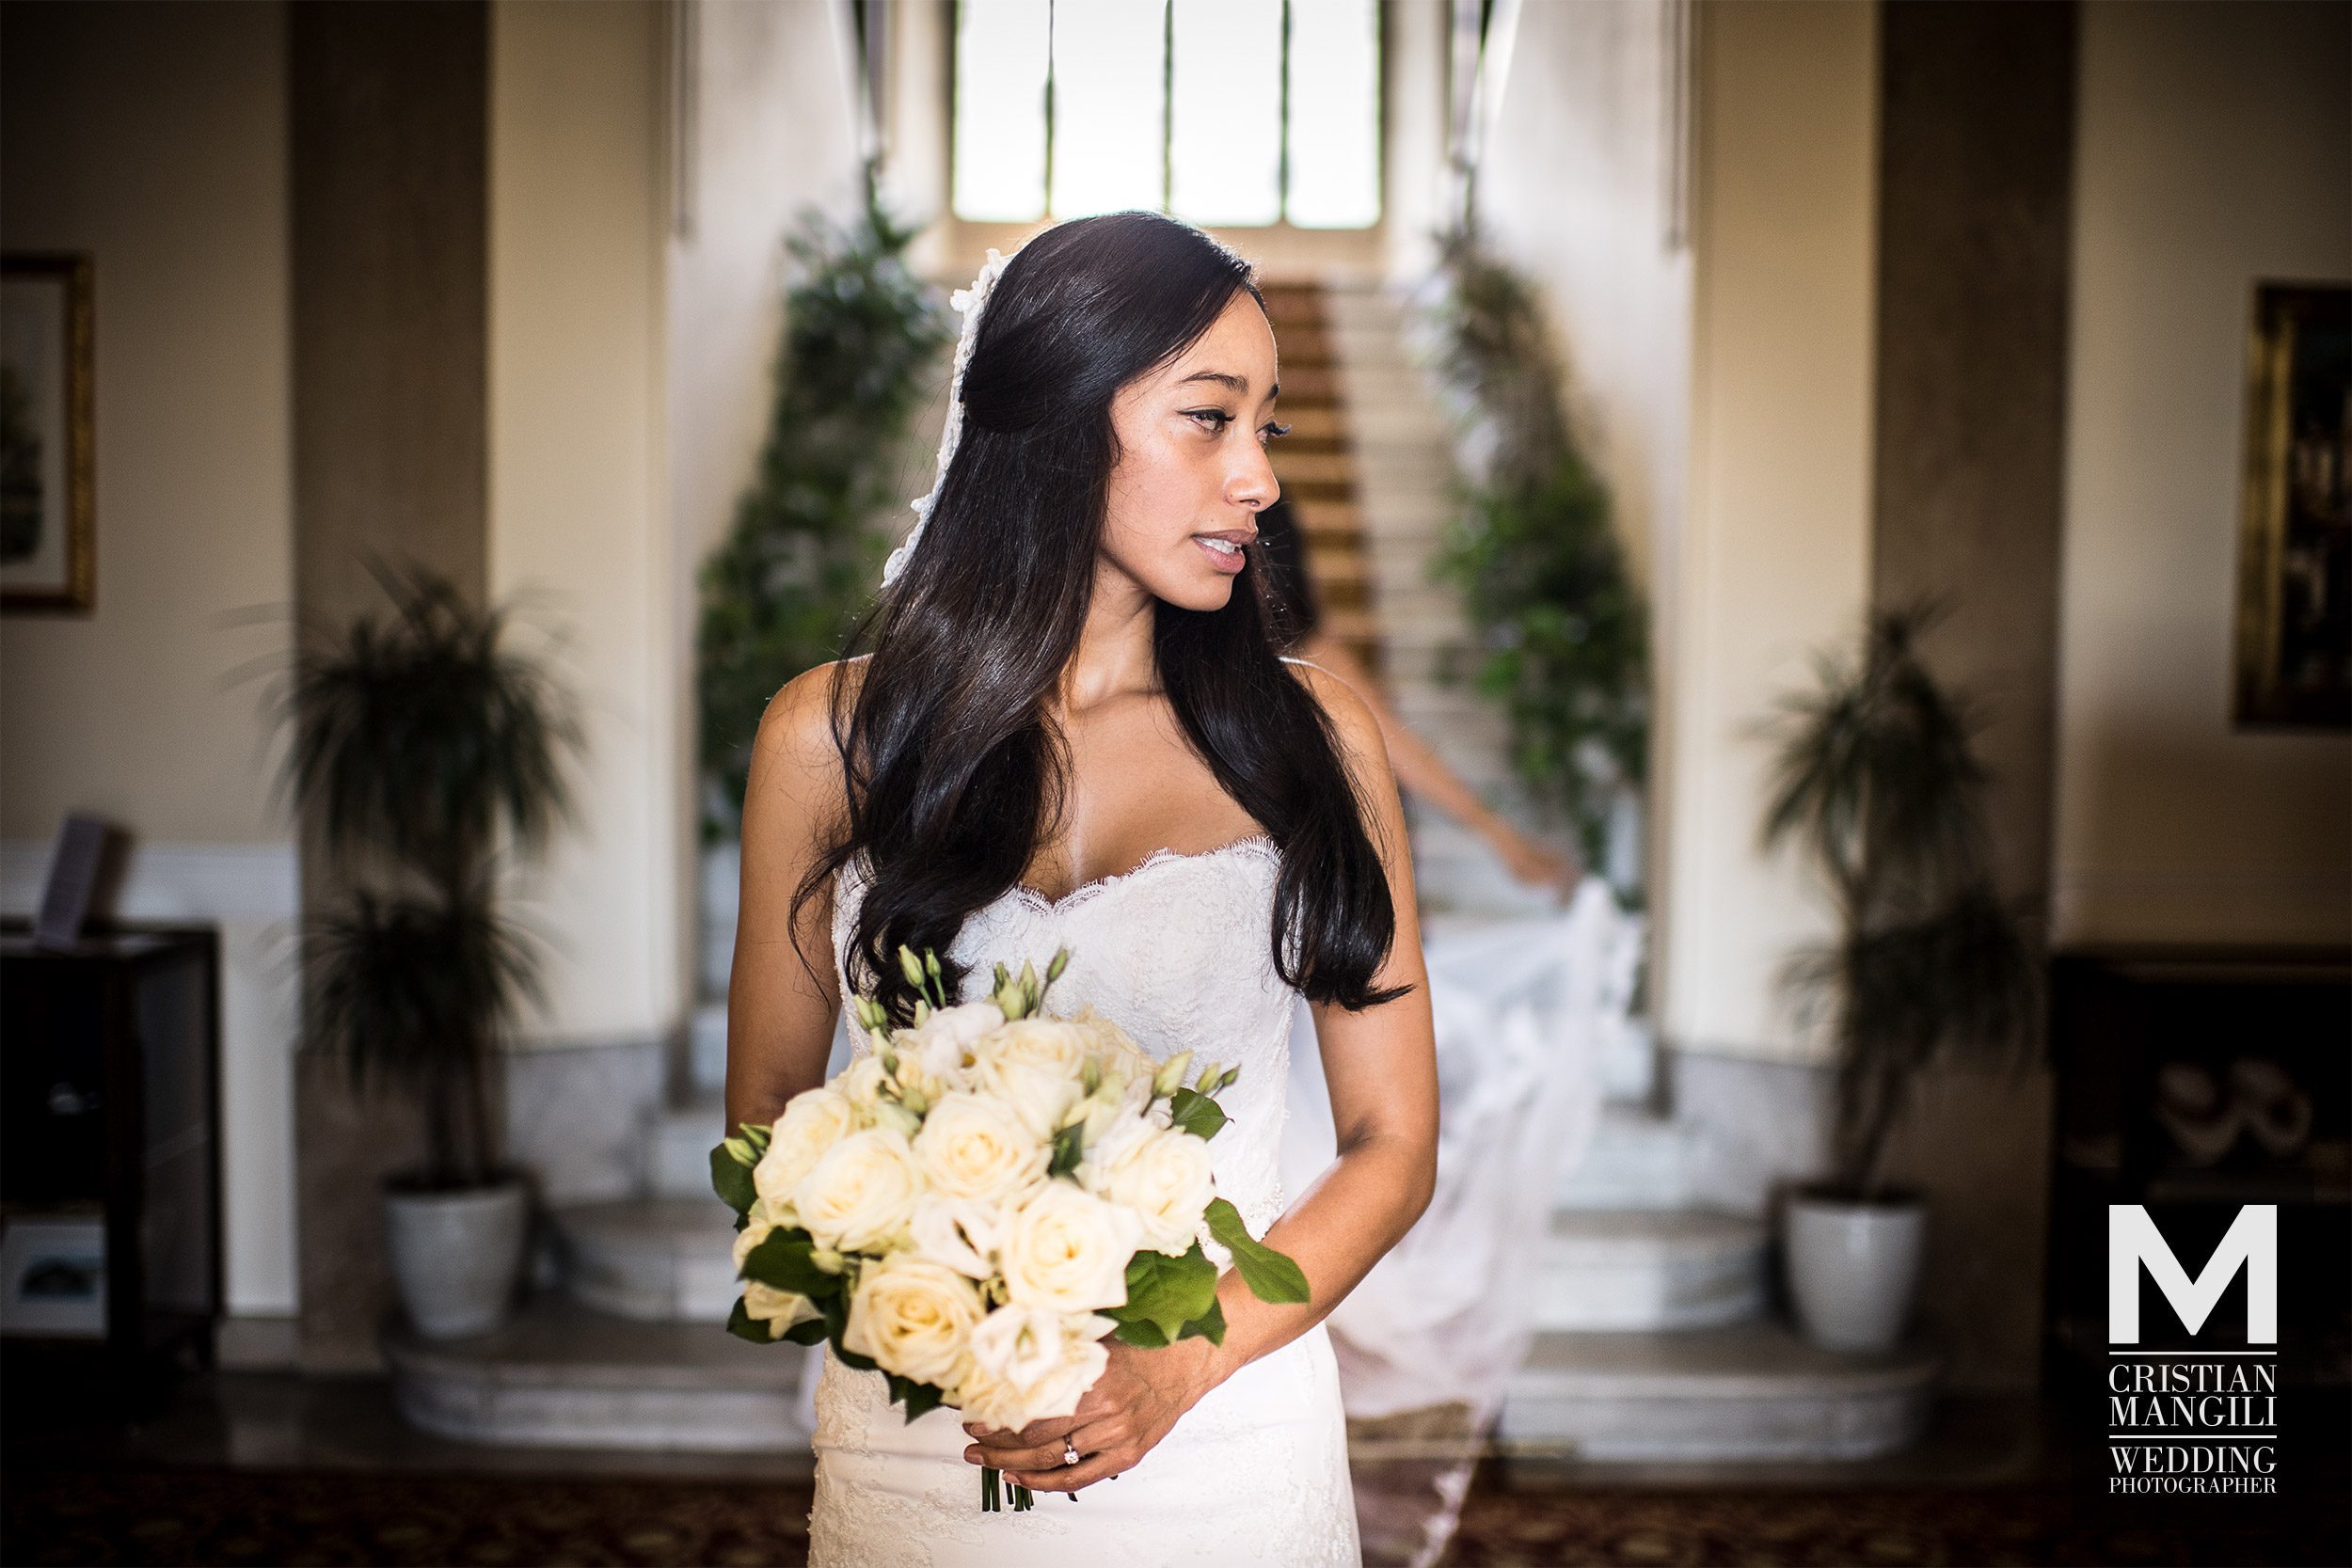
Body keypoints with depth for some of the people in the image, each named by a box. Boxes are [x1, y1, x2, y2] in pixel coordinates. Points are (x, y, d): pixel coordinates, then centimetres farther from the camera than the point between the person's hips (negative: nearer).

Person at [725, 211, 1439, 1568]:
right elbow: (770, 1119, 4)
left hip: (1228, 1455, 0)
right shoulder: (832, 735, -3)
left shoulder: (1314, 733, -4)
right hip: (914, 1457, 0)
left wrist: (1182, 1366, -16)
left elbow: (1394, 1146, -1)